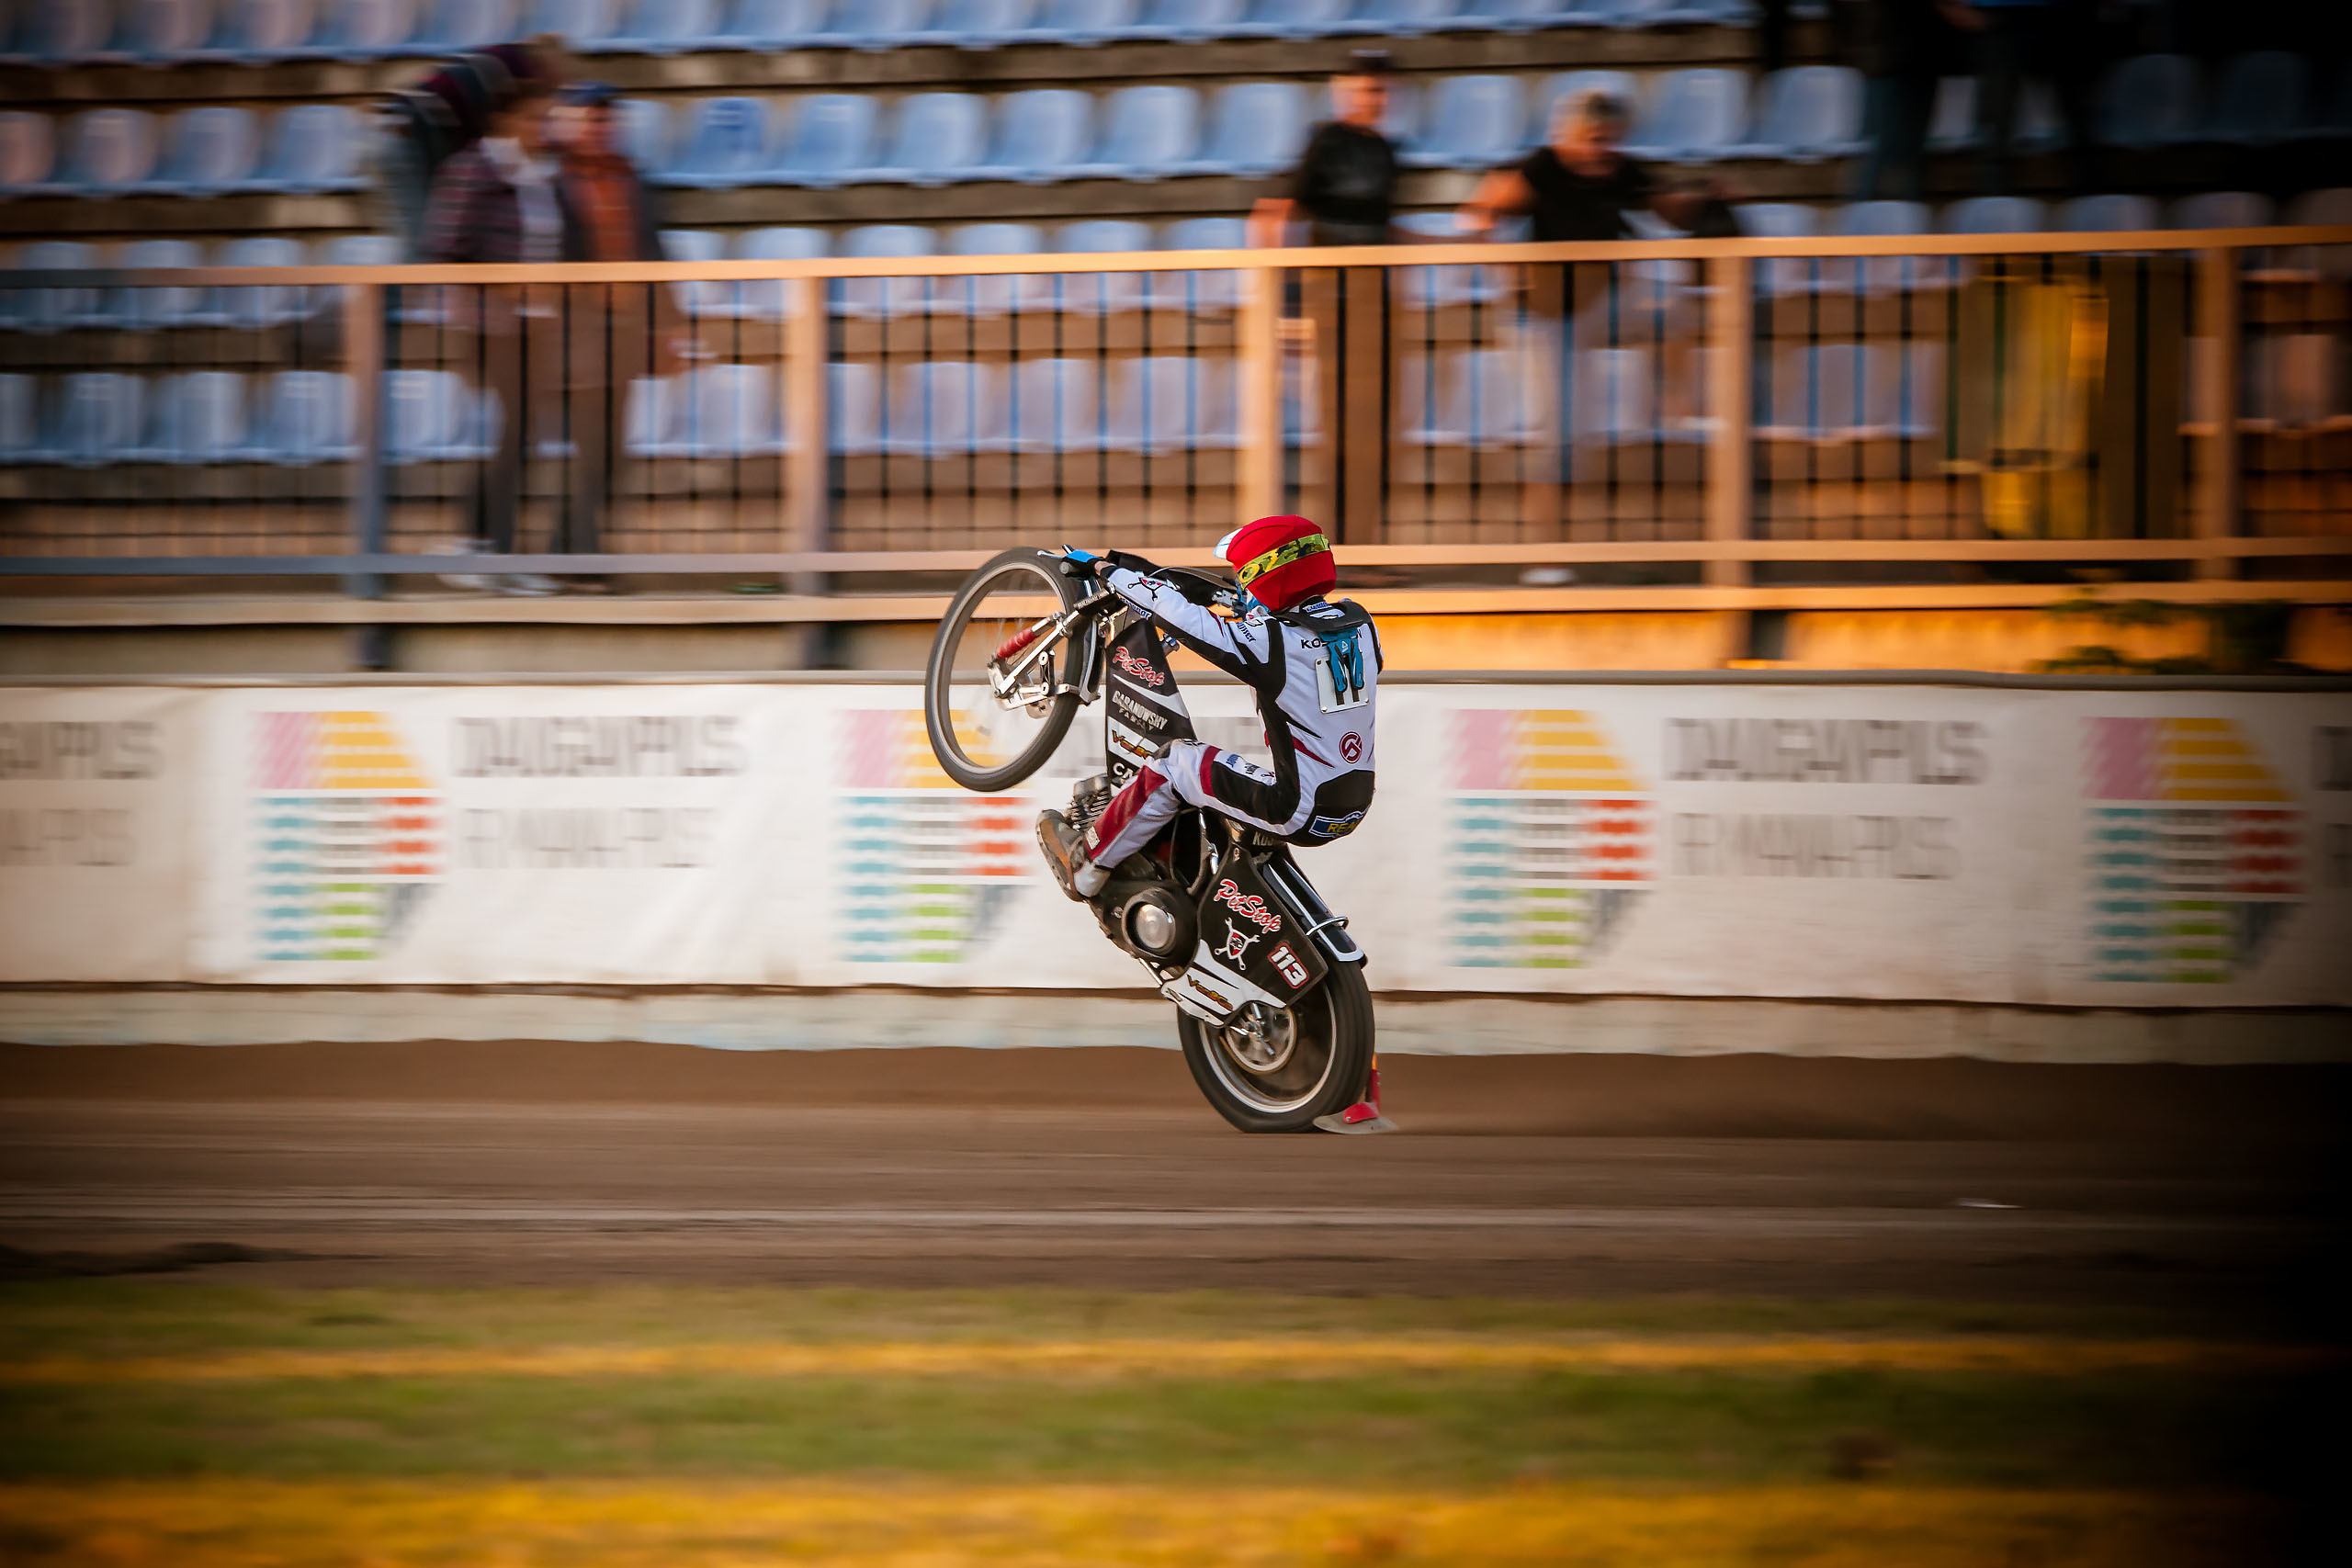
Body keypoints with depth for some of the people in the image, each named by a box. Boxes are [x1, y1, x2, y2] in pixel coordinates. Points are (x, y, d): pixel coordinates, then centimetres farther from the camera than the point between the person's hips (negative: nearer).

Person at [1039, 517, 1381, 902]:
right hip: (1355, 809, 8)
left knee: (1173, 763, 8)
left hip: (1300, 813, -8)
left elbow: (1182, 617, -13)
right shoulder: (1359, 622, 3)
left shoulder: (1272, 641, -18)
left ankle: (1084, 868, 19)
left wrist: (1106, 570, 2)